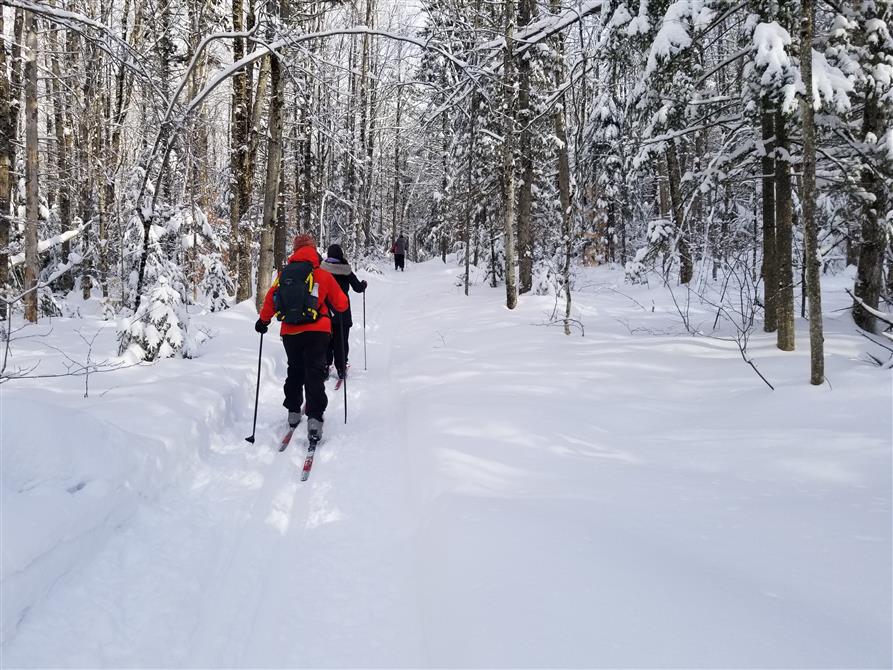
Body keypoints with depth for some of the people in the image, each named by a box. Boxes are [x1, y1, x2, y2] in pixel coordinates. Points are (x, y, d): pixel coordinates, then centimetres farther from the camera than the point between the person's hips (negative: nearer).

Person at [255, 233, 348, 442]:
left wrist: (263, 321, 24)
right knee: (315, 374, -2)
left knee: (295, 372, 21)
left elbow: (271, 299, 8)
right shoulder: (323, 275, -3)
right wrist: (339, 306, 27)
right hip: (317, 332, -3)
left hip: (290, 333, 3)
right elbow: (341, 304, 3)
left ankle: (293, 412, 27)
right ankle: (314, 417, -14)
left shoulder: (284, 274, 3)